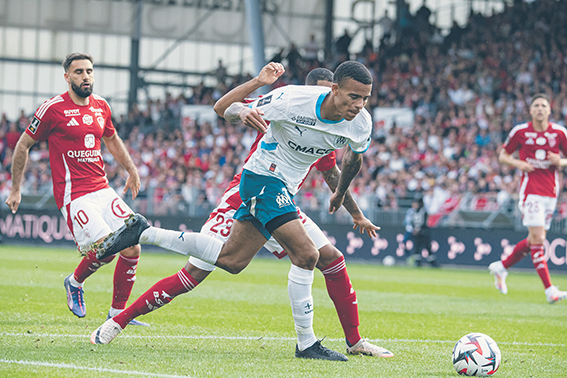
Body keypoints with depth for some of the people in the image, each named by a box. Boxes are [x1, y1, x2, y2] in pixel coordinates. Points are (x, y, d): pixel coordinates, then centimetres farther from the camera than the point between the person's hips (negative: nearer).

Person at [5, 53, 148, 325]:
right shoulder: (53, 109, -8)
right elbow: (23, 145, 2)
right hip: (73, 195, -6)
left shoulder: (100, 106, 10)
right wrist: (16, 189, 4)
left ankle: (118, 312, 10)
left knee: (132, 248, -5)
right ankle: (75, 282, 12)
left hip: (102, 190, 6)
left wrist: (132, 170, 25)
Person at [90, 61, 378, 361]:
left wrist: (340, 194, 30)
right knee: (306, 255, -20)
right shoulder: (293, 99, -25)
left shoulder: (360, 123, -9)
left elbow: (354, 159, 16)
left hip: (284, 188, 7)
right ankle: (306, 344, -10)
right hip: (264, 177, -7)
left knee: (231, 260, 8)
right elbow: (230, 109, -12)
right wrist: (243, 112, -37)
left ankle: (144, 233, 18)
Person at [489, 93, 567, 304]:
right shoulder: (520, 132, -1)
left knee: (535, 240, 10)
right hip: (530, 190, -4)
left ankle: (501, 267, 32)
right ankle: (549, 290, -17)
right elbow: (503, 155, 9)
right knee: (537, 238, -15)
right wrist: (518, 164, -10)